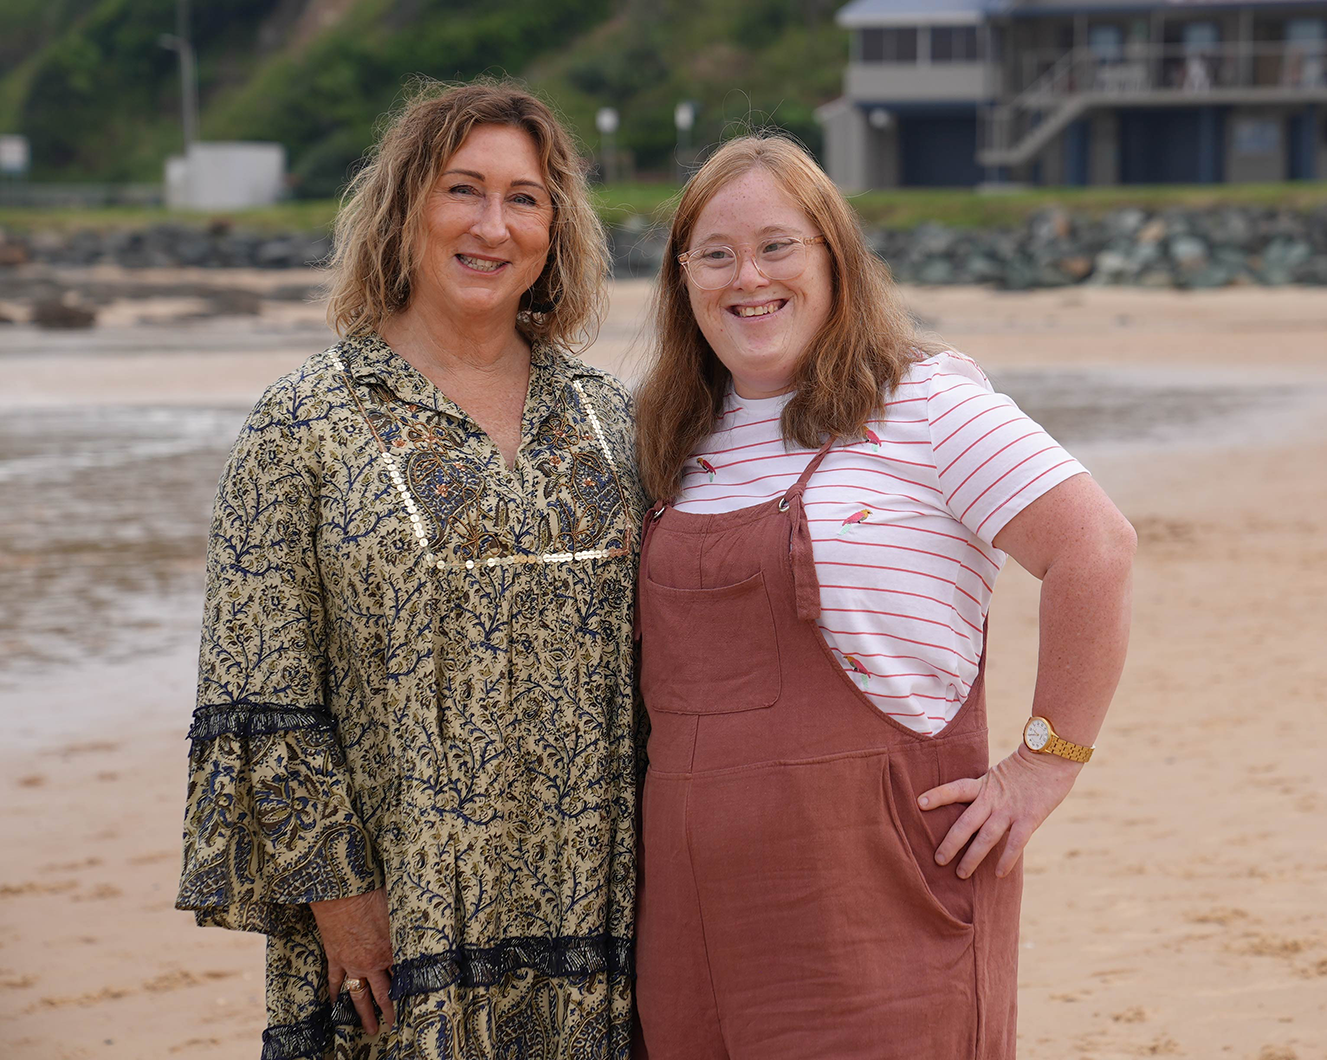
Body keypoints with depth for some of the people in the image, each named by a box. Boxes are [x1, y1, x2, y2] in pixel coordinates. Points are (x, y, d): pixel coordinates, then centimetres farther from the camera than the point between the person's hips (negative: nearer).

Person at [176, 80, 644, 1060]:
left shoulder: (606, 417, 9)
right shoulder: (308, 422, -3)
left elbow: (648, 664, 12)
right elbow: (262, 699, -6)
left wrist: (651, 877, 7)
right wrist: (336, 894, -11)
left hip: (591, 906, 4)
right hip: (400, 922, -3)